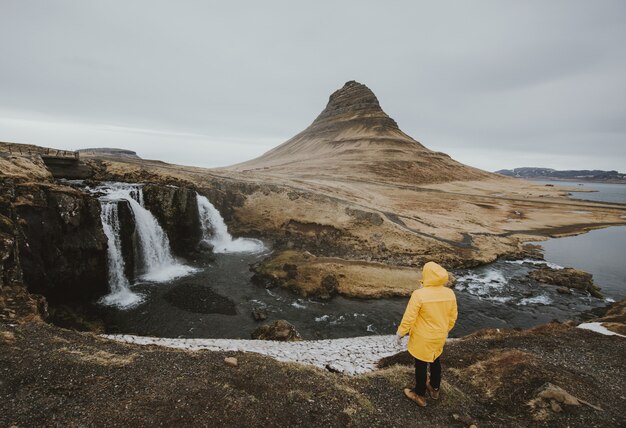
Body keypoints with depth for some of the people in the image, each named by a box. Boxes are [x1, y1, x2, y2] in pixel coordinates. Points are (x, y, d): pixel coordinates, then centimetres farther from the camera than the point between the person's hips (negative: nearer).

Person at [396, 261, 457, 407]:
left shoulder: (419, 294, -29)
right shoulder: (450, 294, -12)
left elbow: (409, 318, -22)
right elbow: (452, 317, 2)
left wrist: (401, 332, -6)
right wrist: (446, 330, 20)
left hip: (422, 338, -5)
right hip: (439, 336, 5)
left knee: (421, 365, 13)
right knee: (435, 361, 26)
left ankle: (419, 395, 32)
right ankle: (434, 389, 46)